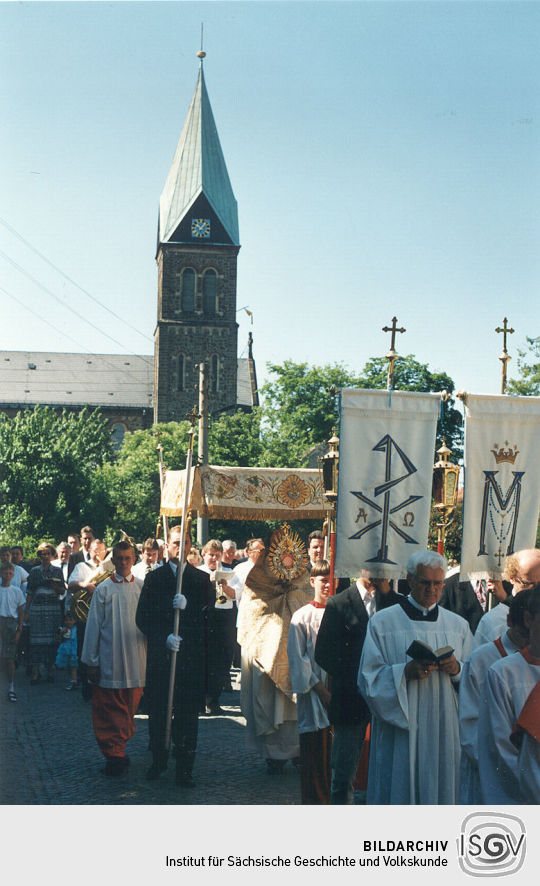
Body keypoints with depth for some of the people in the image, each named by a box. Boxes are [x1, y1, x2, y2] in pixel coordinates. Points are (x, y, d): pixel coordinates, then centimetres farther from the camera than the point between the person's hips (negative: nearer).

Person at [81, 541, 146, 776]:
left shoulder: (142, 587, 5)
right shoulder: (103, 589, 1)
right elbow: (93, 625, 3)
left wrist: (150, 655, 4)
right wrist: (91, 661, -1)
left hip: (135, 658, 2)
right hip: (109, 659, -2)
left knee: (129, 708, 8)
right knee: (108, 709, -2)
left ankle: (116, 750, 21)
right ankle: (115, 753, 3)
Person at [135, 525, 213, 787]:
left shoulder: (201, 579, 11)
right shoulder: (154, 578, 10)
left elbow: (208, 615, -1)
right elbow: (142, 618, 5)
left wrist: (188, 606, -20)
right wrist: (164, 637, -9)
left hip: (191, 655, 0)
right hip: (160, 654, 1)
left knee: (188, 713, -2)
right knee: (157, 709, 5)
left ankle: (185, 767, 5)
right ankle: (158, 760, 21)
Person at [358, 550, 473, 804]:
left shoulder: (458, 625, 12)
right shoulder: (383, 622, 2)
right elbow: (368, 679, -3)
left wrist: (456, 669, -9)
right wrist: (405, 672, -18)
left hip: (445, 733, 3)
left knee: (443, 791, 2)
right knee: (399, 791, -2)